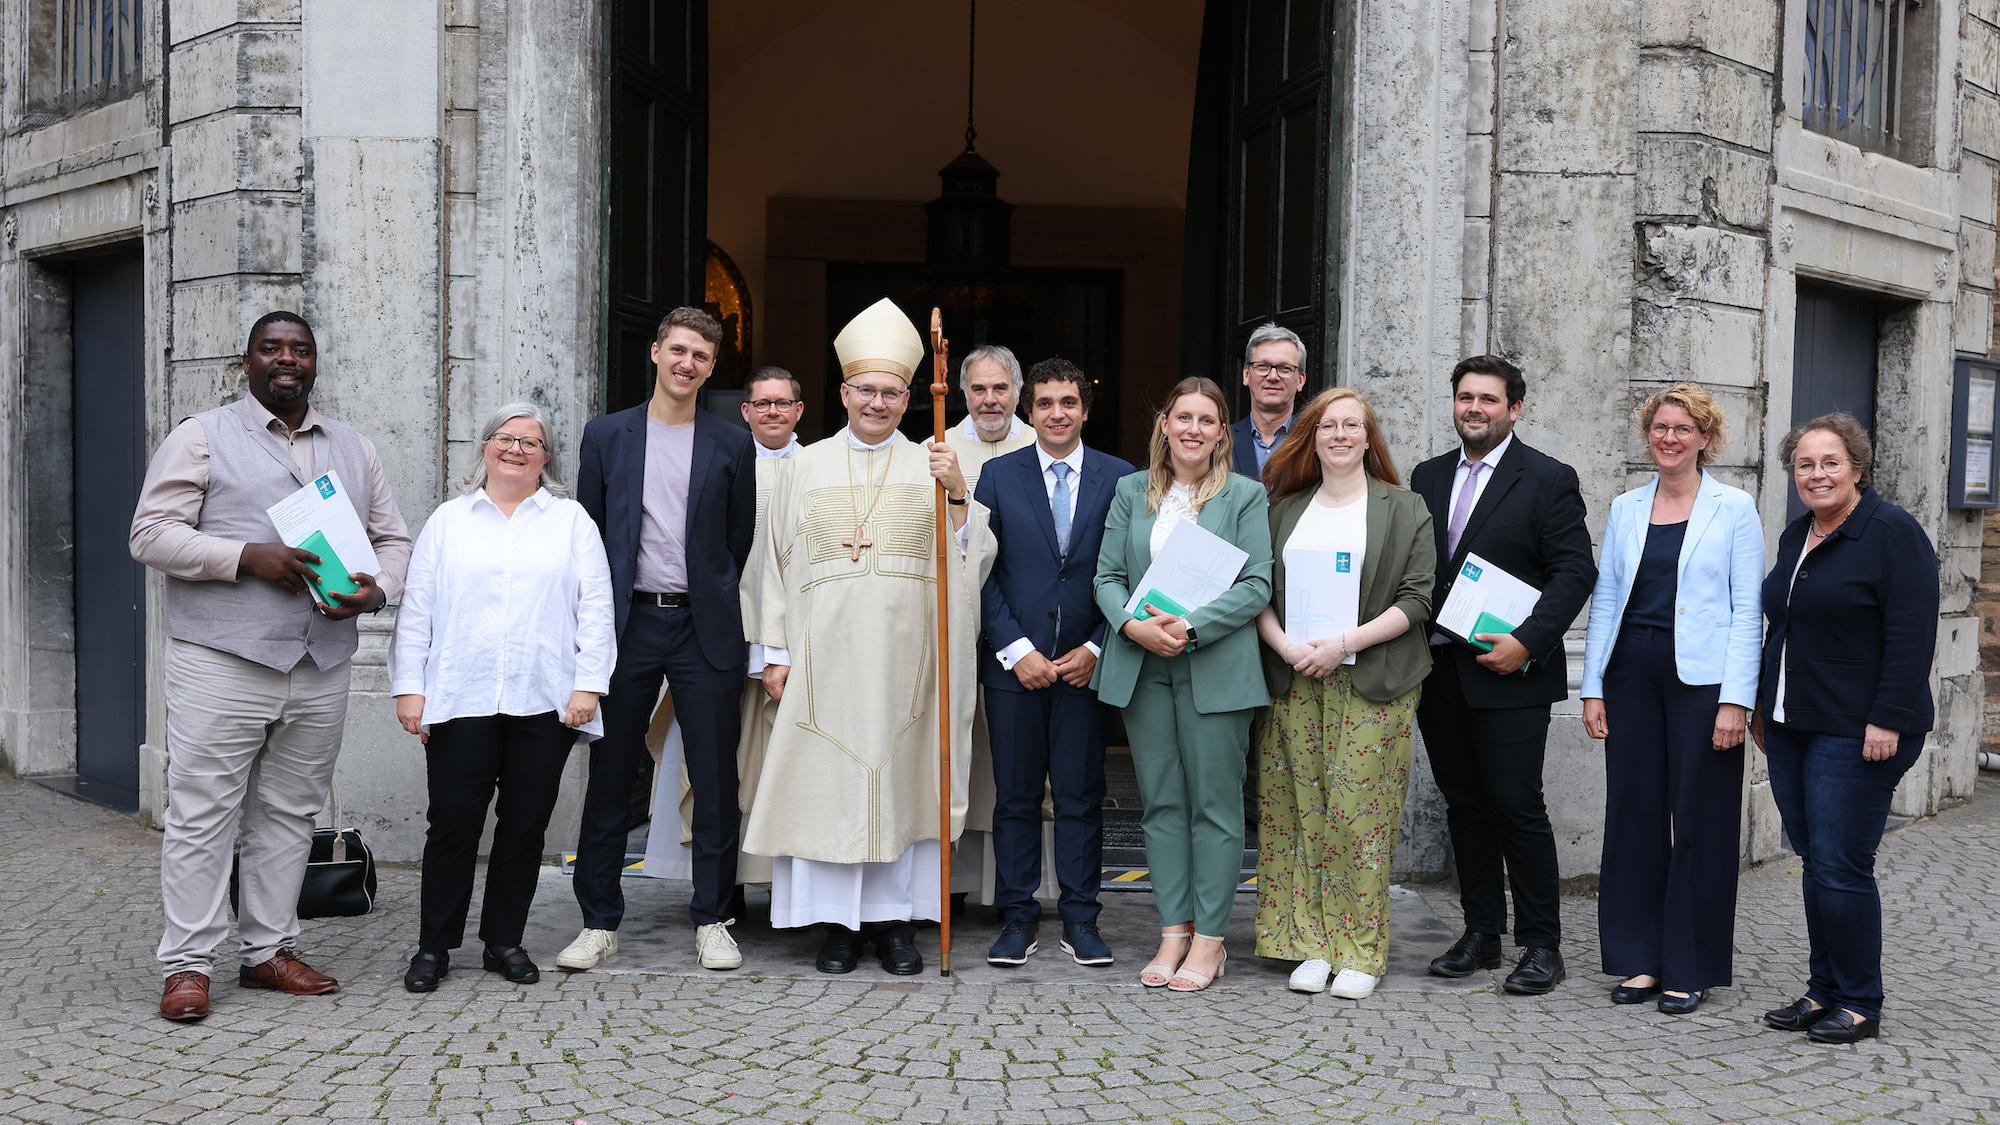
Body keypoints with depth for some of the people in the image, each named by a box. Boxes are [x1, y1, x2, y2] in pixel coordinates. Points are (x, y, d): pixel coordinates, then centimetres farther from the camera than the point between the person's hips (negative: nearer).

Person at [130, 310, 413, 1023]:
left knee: (289, 815, 10)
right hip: (221, 662, -4)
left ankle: (268, 950, 19)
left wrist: (373, 589, -5)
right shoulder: (201, 438, 3)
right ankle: (188, 965, 5)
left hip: (322, 666, 4)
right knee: (202, 816, -3)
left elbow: (393, 541, 17)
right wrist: (248, 557, -17)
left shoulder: (355, 451, 17)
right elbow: (152, 534, -5)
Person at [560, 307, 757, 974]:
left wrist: (714, 605, 5)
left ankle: (712, 921, 15)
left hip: (705, 627, 0)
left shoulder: (731, 445, 6)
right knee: (610, 779, 5)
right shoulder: (606, 436, 7)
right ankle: (600, 923, 15)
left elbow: (741, 540, 9)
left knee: (715, 781, 3)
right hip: (628, 622, 1)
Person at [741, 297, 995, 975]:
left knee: (901, 776, 3)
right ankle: (838, 921, 10)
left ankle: (897, 919, 13)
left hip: (905, 654, 0)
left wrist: (957, 494, -16)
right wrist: (776, 652, 4)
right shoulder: (808, 467, 9)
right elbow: (780, 562, 8)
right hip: (826, 652, 0)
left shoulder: (932, 467, 7)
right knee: (826, 778, 1)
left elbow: (973, 557, -1)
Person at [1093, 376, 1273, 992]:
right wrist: (1132, 625, -12)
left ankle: (1208, 940, 9)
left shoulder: (1245, 496, 2)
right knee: (1161, 803, 7)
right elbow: (1108, 576, 8)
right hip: (1142, 665, 3)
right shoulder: (1131, 491, 11)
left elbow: (1258, 584, -6)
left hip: (1215, 668, -3)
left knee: (1214, 804, 1)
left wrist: (1191, 628, -16)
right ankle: (1174, 931, 15)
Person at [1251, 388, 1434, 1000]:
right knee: (1302, 813, 1)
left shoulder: (1404, 509, 5)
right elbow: (1258, 592, 10)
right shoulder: (1285, 509, 14)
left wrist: (1345, 643, -13)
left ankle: (1361, 954, 3)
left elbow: (1416, 598, -2)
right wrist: (1287, 648, -8)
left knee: (1359, 813, -6)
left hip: (1372, 685, -3)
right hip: (1294, 683, 3)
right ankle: (1311, 946, 9)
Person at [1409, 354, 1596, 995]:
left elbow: (1574, 572, -8)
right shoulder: (1428, 478, 14)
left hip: (1508, 673, -5)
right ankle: (1480, 935, 21)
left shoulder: (1548, 480, -3)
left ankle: (1540, 947, 7)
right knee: (1464, 805, 11)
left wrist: (1527, 643, -17)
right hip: (1439, 673, 6)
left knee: (1517, 806, -4)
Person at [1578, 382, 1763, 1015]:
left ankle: (1691, 968, 13)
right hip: (1632, 673, 4)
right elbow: (1605, 599, 12)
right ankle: (1640, 959, 18)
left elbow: (1748, 610, -4)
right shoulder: (1626, 509, 11)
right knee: (1633, 813, 7)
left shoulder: (1734, 509, 0)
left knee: (1700, 821, 2)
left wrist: (1735, 700, -12)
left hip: (1700, 678, -4)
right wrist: (1593, 688, 6)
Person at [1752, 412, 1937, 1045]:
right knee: (1814, 862, 11)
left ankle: (1860, 1004, 7)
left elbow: (1912, 636, -16)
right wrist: (1764, 706, 20)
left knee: (1841, 867, -6)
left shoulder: (1893, 534, -10)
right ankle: (1824, 992, 20)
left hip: (1856, 733, -8)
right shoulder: (1796, 538, 15)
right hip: (1792, 729, 8)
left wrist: (1888, 720, -20)